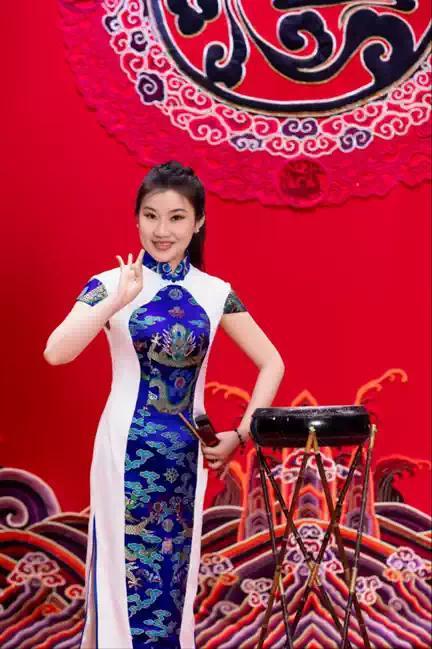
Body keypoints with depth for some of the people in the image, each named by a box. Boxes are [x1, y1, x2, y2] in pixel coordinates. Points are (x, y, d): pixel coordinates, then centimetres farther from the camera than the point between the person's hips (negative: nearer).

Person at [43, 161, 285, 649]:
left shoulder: (215, 293, 2)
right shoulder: (110, 283, -5)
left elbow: (271, 363, 7)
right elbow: (56, 353, -20)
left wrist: (241, 434, -1)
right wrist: (117, 301, -27)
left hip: (188, 455, 3)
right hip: (128, 450, -3)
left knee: (175, 576, 11)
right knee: (129, 573, 2)